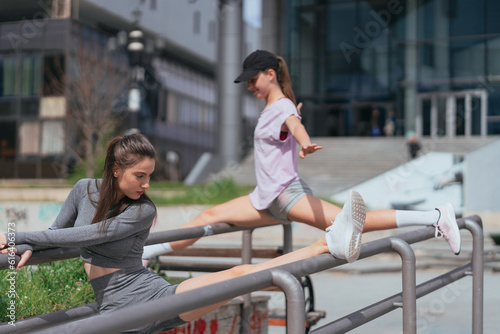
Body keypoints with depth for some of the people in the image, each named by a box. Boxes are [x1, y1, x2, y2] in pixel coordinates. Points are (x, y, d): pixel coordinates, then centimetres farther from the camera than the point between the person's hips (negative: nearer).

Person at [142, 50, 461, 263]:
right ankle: (147, 253, 14)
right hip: (266, 199, 9)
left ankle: (436, 216, -19)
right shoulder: (270, 109, 16)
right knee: (210, 216, 7)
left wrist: (305, 144, -54)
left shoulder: (283, 108, -10)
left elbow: (296, 125, -33)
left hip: (289, 194, -9)